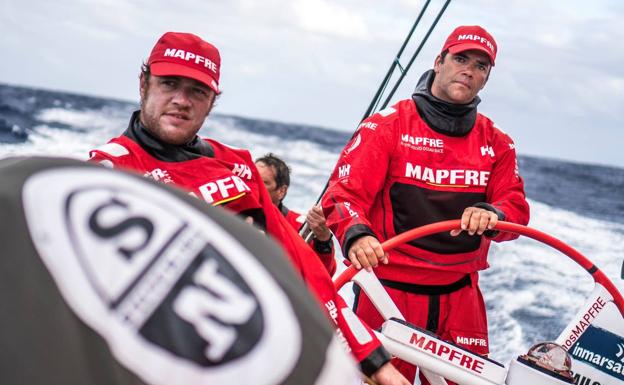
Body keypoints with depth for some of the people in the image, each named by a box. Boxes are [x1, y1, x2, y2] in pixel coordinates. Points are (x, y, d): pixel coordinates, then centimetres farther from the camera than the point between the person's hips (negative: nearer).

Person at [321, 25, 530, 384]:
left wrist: (492, 215, -21)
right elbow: (344, 191, -11)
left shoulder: (497, 143, 9)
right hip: (390, 288, -4)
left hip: (461, 295, 4)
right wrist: (356, 235, -32)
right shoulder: (388, 125, -4)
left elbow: (516, 206, 2)